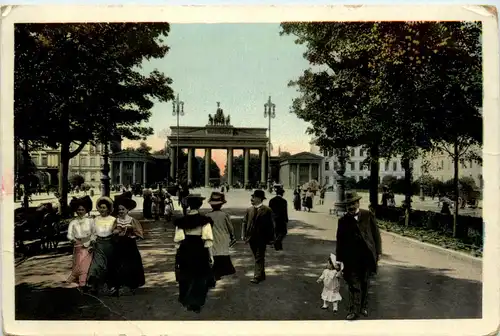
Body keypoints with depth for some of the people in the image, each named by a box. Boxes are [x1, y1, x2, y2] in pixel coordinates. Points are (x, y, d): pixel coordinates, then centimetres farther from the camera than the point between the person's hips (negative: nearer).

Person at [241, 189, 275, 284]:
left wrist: (270, 238, -8)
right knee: (257, 258, 16)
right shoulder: (249, 210, 8)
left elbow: (270, 225, -7)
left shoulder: (267, 210, -8)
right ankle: (262, 275, 28)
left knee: (259, 258, -4)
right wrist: (243, 235, -1)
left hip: (261, 238, -6)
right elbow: (245, 222, 9)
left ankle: (257, 277, -3)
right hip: (252, 238, 6)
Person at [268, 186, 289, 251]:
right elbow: (285, 212, -13)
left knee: (277, 232, 16)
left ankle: (279, 246, 20)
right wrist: (286, 220, -5)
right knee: (283, 232, 8)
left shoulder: (271, 200, 3)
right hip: (281, 219, -5)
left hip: (274, 219, 6)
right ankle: (277, 242, -12)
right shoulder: (284, 201, -13)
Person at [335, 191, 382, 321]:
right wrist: (339, 259, 3)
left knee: (364, 283, 14)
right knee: (354, 284, -3)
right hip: (351, 257, -1)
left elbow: (376, 234, 5)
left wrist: (378, 251, 0)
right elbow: (340, 241, 4)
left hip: (367, 256, 1)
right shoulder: (343, 220, 0)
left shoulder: (368, 215, 1)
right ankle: (354, 310, 3)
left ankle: (363, 307, 30)